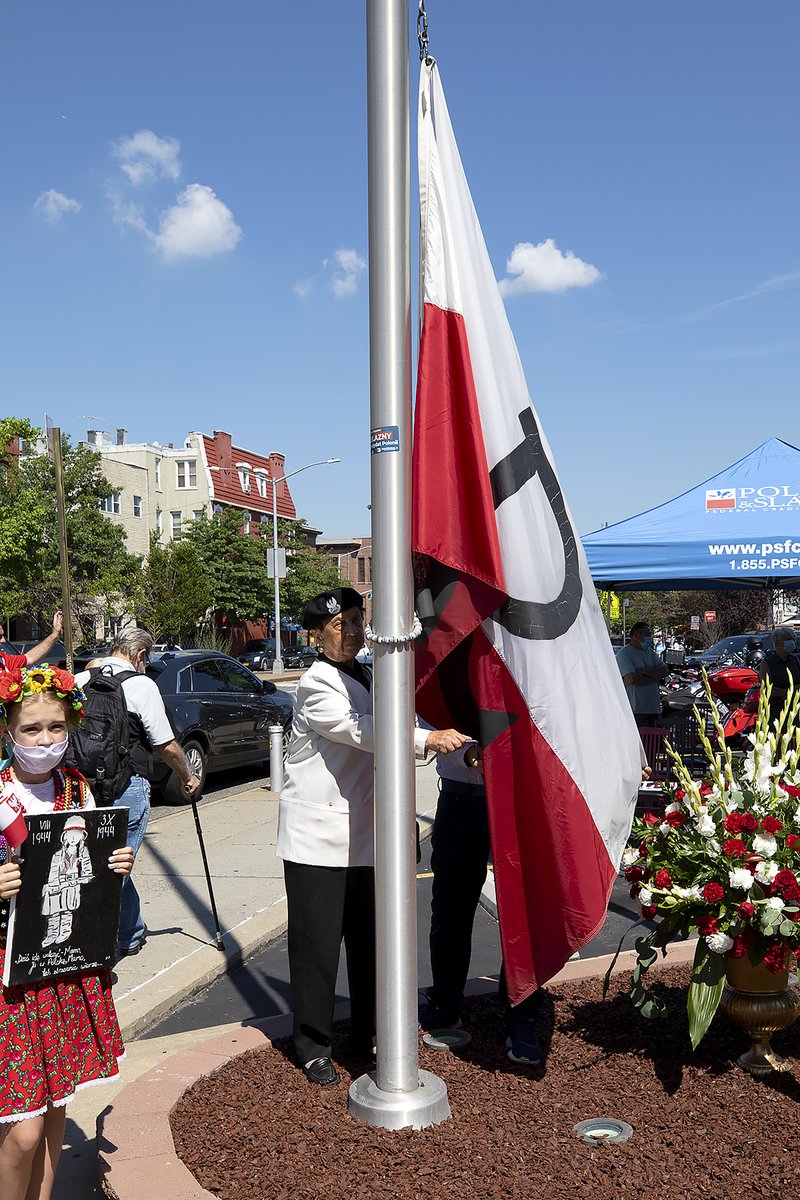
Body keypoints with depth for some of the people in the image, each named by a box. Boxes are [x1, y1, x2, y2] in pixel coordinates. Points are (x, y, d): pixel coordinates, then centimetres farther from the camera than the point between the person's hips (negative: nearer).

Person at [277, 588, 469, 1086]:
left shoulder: (370, 677, 13)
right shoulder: (318, 685, -13)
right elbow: (360, 730, -28)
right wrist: (428, 739, -37)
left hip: (364, 834, 7)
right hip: (317, 834, -7)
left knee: (369, 939, 12)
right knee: (318, 943, 1)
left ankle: (367, 1033, 28)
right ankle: (313, 1046, 17)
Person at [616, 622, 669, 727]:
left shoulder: (650, 652, 16)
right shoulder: (624, 654, -8)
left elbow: (665, 670, 4)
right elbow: (631, 679, -21)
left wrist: (645, 671, -12)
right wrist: (655, 676, -7)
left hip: (653, 708, 7)